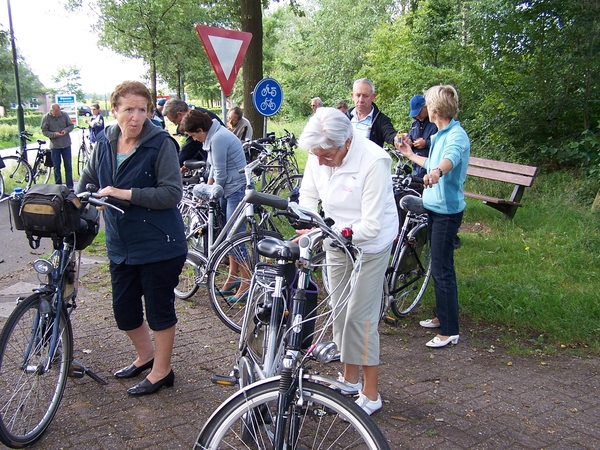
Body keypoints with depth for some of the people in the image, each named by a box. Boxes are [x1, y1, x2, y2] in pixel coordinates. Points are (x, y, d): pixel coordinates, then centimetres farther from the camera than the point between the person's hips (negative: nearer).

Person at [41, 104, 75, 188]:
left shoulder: (64, 115, -4)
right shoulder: (46, 118, -7)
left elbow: (71, 125, 5)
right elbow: (44, 131, -5)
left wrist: (66, 130, -16)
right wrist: (54, 134, -21)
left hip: (66, 145, 1)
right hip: (54, 146, -1)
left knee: (68, 165, 6)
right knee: (57, 167, 6)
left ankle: (70, 186, 14)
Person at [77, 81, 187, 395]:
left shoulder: (160, 144, -13)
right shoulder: (104, 143, 4)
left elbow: (172, 193, -19)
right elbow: (87, 180, 21)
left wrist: (126, 194, -23)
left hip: (158, 245, -6)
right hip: (121, 246, 6)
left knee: (159, 309, 7)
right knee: (123, 309, 16)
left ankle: (161, 371, 26)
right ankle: (146, 356, 41)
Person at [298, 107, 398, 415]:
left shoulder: (373, 162, -30)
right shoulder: (320, 153, -14)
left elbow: (370, 227, -28)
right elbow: (308, 194, 1)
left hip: (368, 245, -6)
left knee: (360, 318, -2)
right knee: (341, 312, 15)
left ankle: (370, 395, 14)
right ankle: (350, 379, 34)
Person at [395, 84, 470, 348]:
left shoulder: (457, 135, -17)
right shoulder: (440, 135, 13)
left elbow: (451, 158, -40)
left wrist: (437, 172, -60)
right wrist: (411, 155, 41)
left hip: (447, 210, -10)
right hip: (434, 206, 10)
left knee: (442, 269, -7)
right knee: (438, 266, 18)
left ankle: (450, 331, 1)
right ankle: (442, 316, 32)